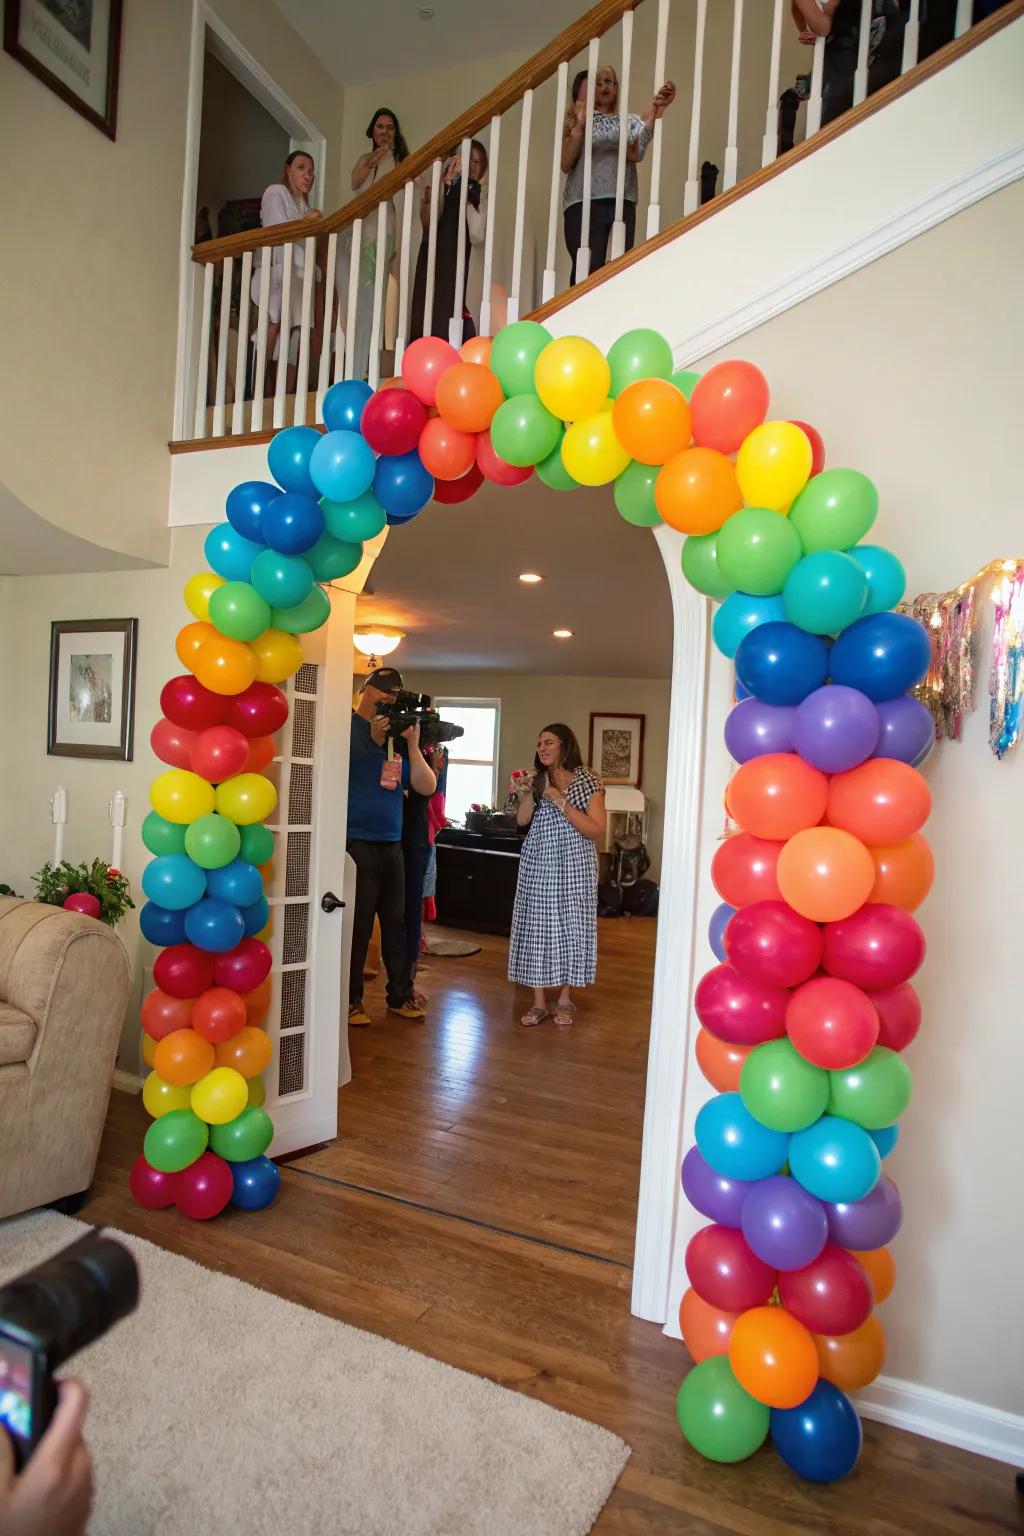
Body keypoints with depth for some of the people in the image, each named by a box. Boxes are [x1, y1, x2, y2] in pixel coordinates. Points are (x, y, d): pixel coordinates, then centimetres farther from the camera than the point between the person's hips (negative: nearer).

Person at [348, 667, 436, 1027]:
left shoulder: (398, 734, 10)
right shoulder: (350, 727, -4)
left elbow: (427, 787, 5)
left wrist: (412, 744, -6)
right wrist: (375, 739, -17)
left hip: (392, 844, 6)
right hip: (356, 843, -6)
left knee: (397, 923, 12)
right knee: (357, 925, 2)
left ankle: (400, 996, 25)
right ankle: (350, 1000, 17)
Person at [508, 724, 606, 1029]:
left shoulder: (587, 781, -5)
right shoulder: (538, 778, 8)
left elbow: (596, 831, -14)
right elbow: (522, 821, -1)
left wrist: (560, 801, -18)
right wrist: (526, 795, -19)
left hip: (573, 866, -3)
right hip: (538, 864, 3)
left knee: (569, 926, 4)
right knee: (536, 927, 3)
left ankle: (564, 999, 21)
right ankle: (539, 1001, 13)